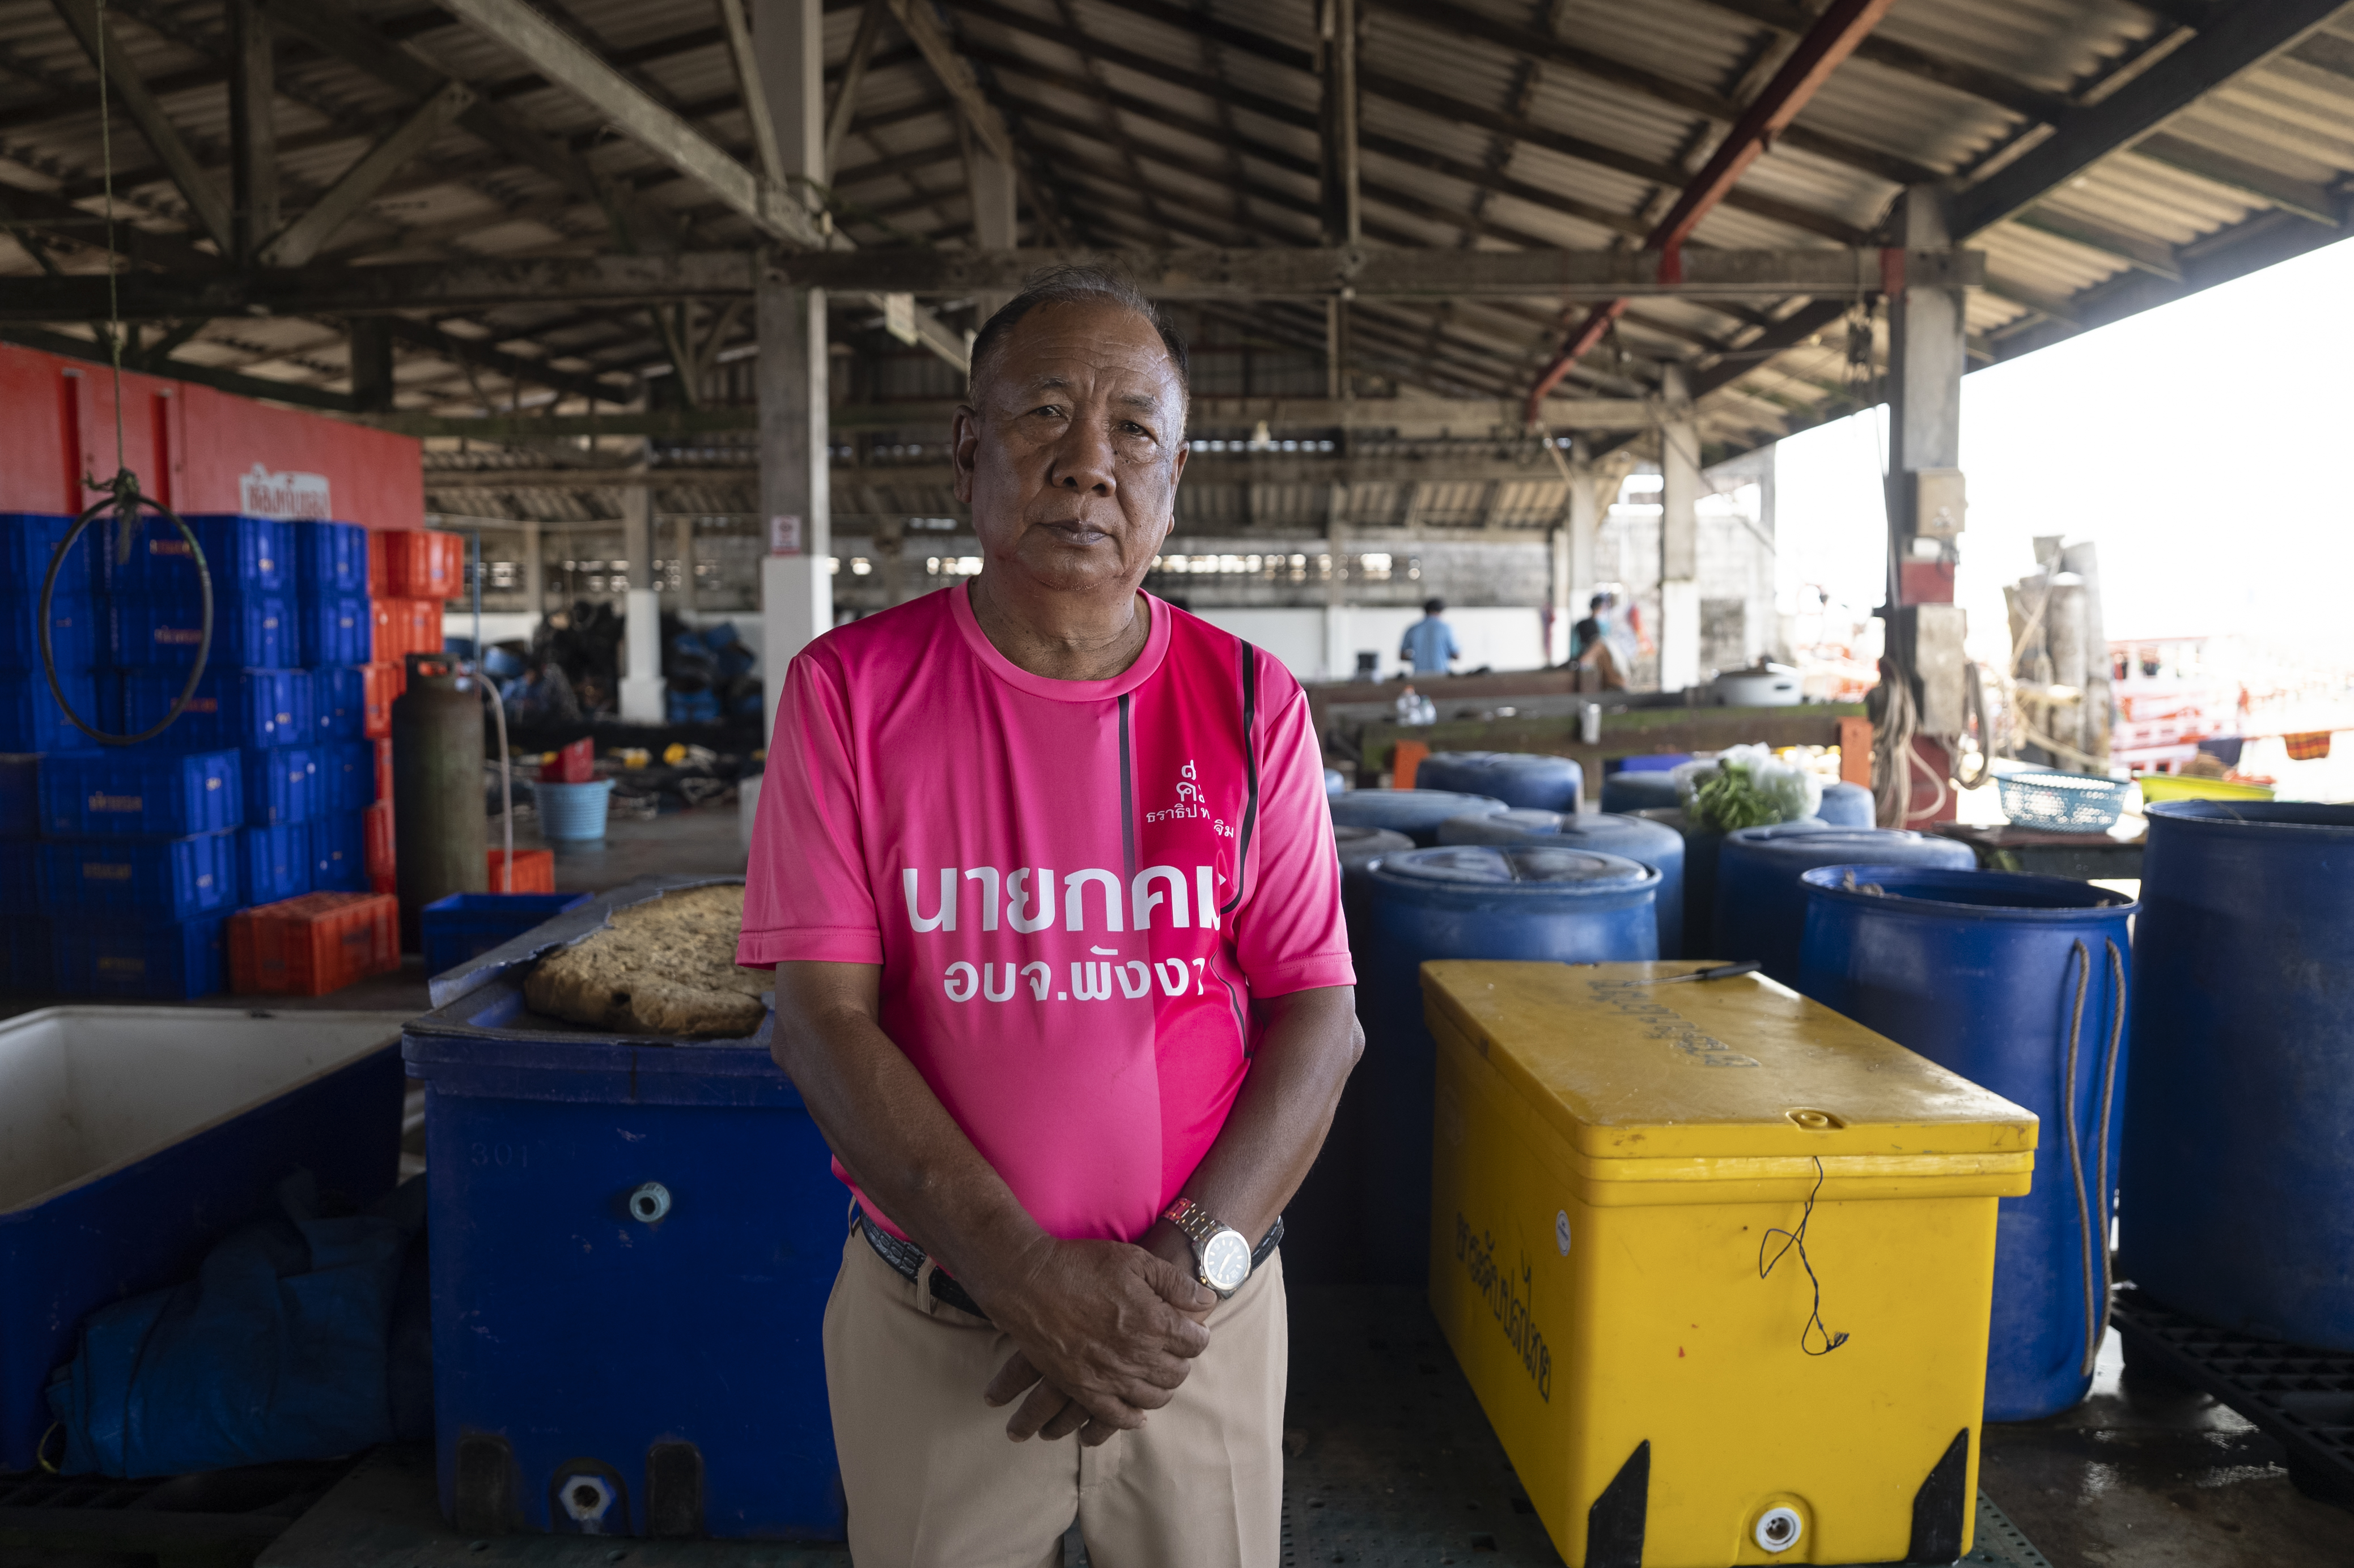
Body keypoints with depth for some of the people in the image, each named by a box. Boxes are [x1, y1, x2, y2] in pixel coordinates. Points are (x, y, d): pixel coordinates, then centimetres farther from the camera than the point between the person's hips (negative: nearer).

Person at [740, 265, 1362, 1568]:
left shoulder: (1250, 705, -3)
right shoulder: (850, 688, -6)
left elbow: (1318, 1015, -4)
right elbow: (823, 1018, -11)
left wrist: (1190, 1265, -15)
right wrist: (1024, 1271, -18)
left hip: (1202, 1309, 1)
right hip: (927, 1324, -1)